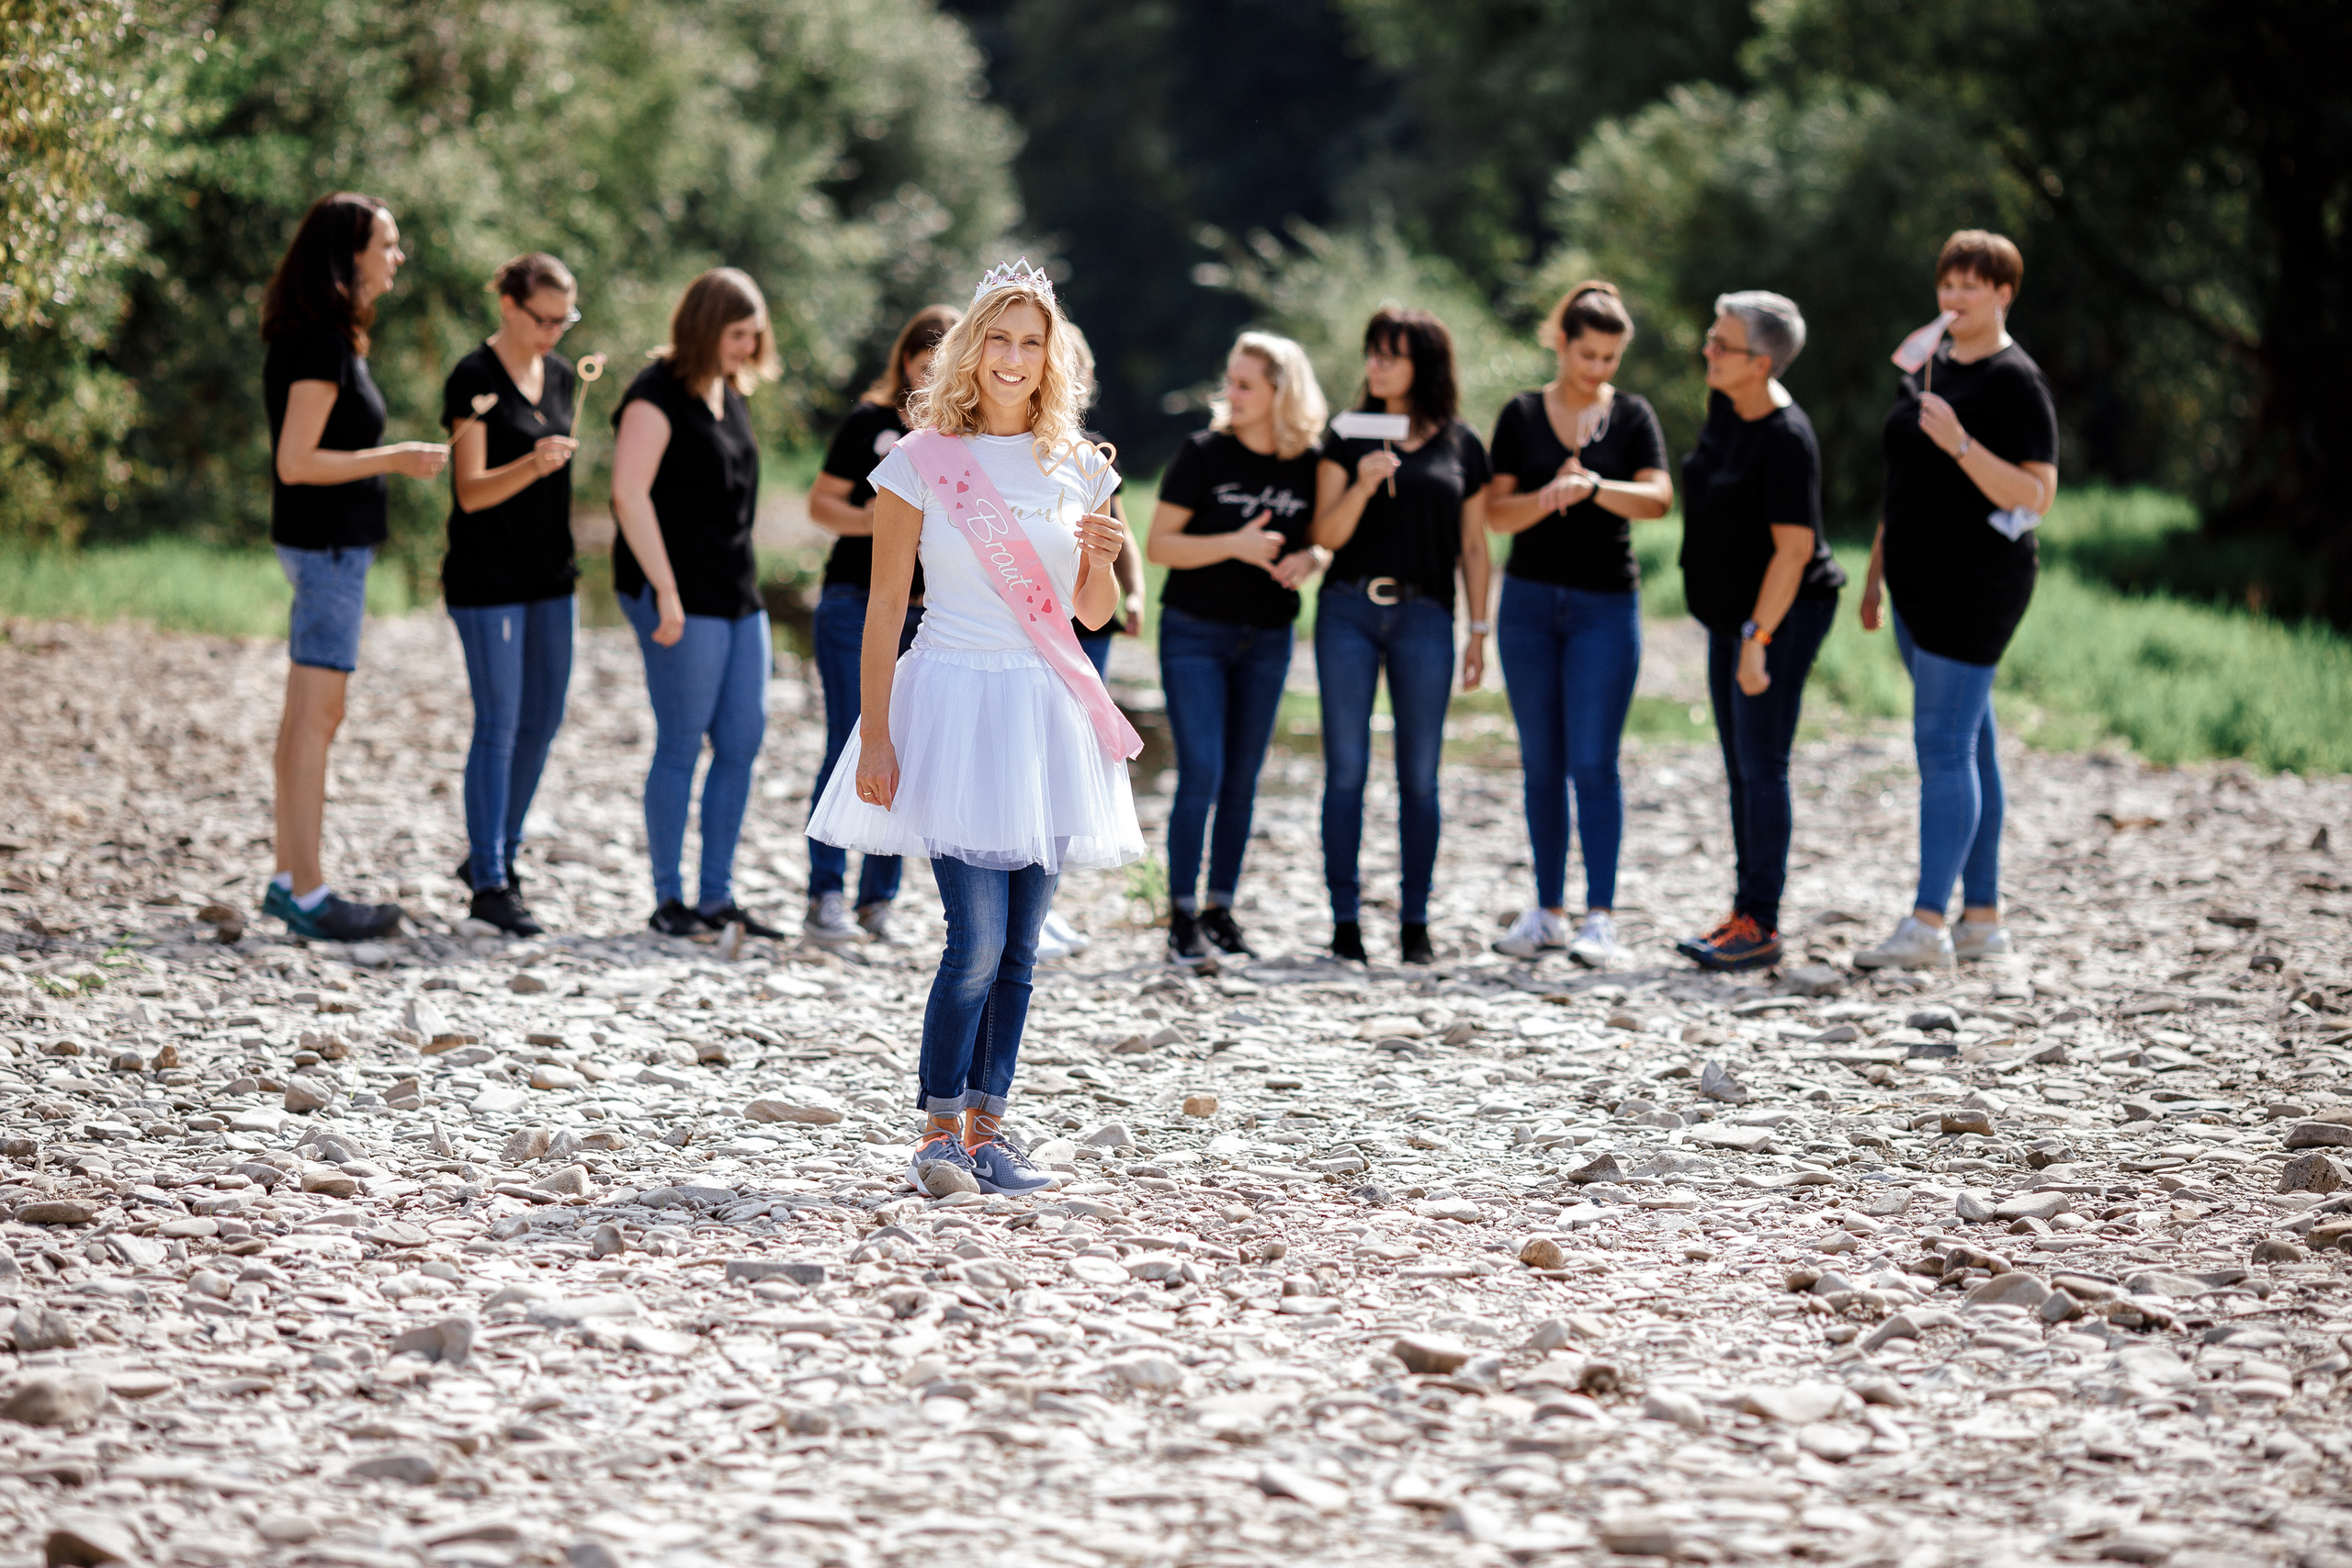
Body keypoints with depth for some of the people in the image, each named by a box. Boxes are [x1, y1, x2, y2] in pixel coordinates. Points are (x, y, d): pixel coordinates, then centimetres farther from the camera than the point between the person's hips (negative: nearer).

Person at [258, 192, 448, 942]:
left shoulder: (330, 337, 13)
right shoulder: (322, 345, -18)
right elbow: (296, 462, -22)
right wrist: (394, 459, -21)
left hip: (330, 544, 10)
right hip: (327, 543, -10)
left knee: (308, 718, 13)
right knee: (316, 717, -8)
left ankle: (289, 879, 19)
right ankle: (308, 894, -6)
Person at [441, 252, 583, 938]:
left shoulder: (561, 376, 10)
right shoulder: (474, 379, -12)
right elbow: (473, 491, -17)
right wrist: (532, 465, -34)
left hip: (548, 573, 7)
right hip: (487, 578, -7)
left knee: (543, 721, 11)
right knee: (499, 726, -6)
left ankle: (500, 854, 25)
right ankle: (489, 882, 0)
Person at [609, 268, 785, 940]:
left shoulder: (731, 393, 16)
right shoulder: (658, 395, -11)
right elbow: (629, 492, -18)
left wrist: (744, 581, 17)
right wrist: (666, 593, -21)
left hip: (737, 592, 8)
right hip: (680, 594, -8)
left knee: (743, 741, 6)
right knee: (681, 744, -4)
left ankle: (717, 896, 13)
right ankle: (668, 899, 4)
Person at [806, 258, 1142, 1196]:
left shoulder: (1076, 471, 9)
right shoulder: (923, 462, -2)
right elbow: (885, 605, -2)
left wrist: (1101, 559, -6)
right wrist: (875, 736, -7)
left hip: (1046, 711, 4)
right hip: (953, 704, -4)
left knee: (1019, 945, 4)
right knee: (977, 936, -12)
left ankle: (987, 1126, 13)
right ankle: (938, 1130, -1)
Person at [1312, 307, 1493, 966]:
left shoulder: (1462, 447, 7)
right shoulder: (1348, 437, 5)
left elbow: (1473, 547, 11)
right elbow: (1327, 534, -1)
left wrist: (1479, 630, 8)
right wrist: (1362, 485, -19)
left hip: (1424, 616, 0)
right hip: (1348, 610, 0)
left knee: (1419, 775, 3)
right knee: (1346, 769, -1)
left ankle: (1415, 922, 9)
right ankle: (1345, 918, 4)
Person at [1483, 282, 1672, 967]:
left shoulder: (1632, 417, 2)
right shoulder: (1522, 415, 4)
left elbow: (1657, 498, -12)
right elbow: (1496, 512, 0)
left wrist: (1593, 487, -28)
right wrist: (1547, 498, -19)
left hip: (1605, 604, -2)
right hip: (1529, 601, 2)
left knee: (1593, 762, -8)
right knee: (1541, 763, 6)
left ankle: (1601, 915, -7)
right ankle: (1548, 910, 13)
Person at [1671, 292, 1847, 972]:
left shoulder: (1786, 439, -22)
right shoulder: (1725, 405, 4)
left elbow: (1794, 547, -24)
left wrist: (1757, 638, -25)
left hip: (1782, 612, -9)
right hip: (1733, 611, 9)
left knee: (1761, 765, -8)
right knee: (1740, 767, 12)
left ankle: (1761, 927, -5)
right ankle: (1744, 913, 18)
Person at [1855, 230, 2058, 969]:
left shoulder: (2015, 381, -10)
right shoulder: (1927, 367, 15)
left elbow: (2037, 495, -17)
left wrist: (1960, 443, -26)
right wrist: (1876, 572, 20)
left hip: (1976, 582, -8)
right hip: (1920, 579, 8)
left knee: (1945, 746, -12)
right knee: (1969, 747, 10)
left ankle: (1927, 924, -14)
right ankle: (1983, 917, 14)